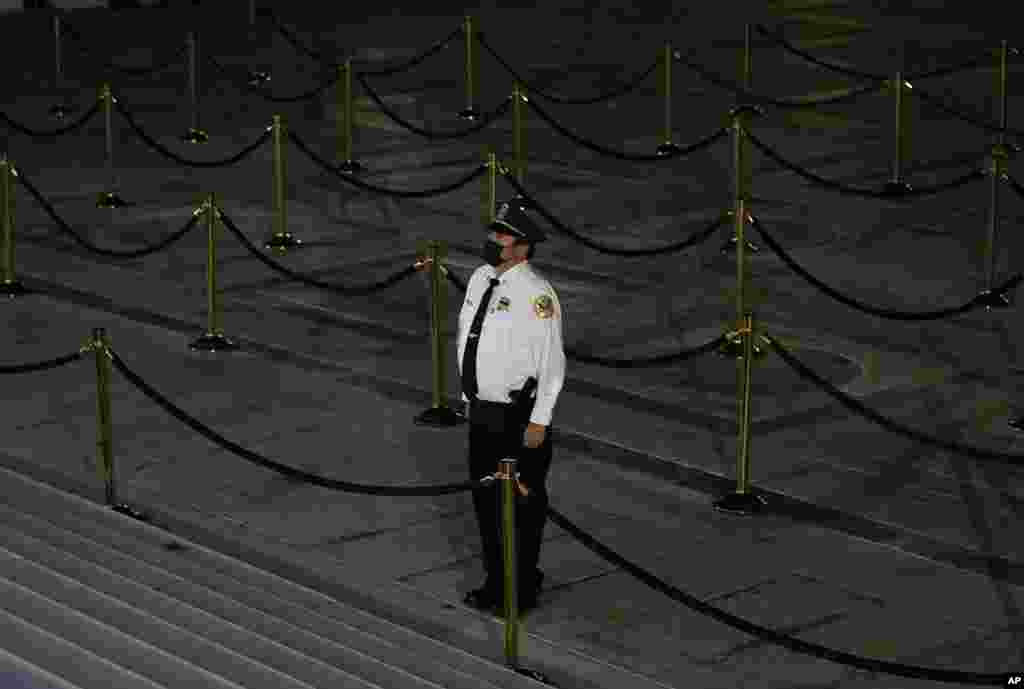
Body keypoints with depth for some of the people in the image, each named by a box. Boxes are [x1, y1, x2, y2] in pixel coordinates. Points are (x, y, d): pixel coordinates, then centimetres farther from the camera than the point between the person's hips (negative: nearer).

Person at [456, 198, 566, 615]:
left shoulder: (536, 295, -19)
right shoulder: (479, 279, 5)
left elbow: (552, 362, -19)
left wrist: (539, 422, -18)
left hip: (518, 419, -8)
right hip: (481, 413, 8)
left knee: (523, 505, 5)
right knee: (485, 501, 19)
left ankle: (523, 591, 19)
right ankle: (495, 583, 35)